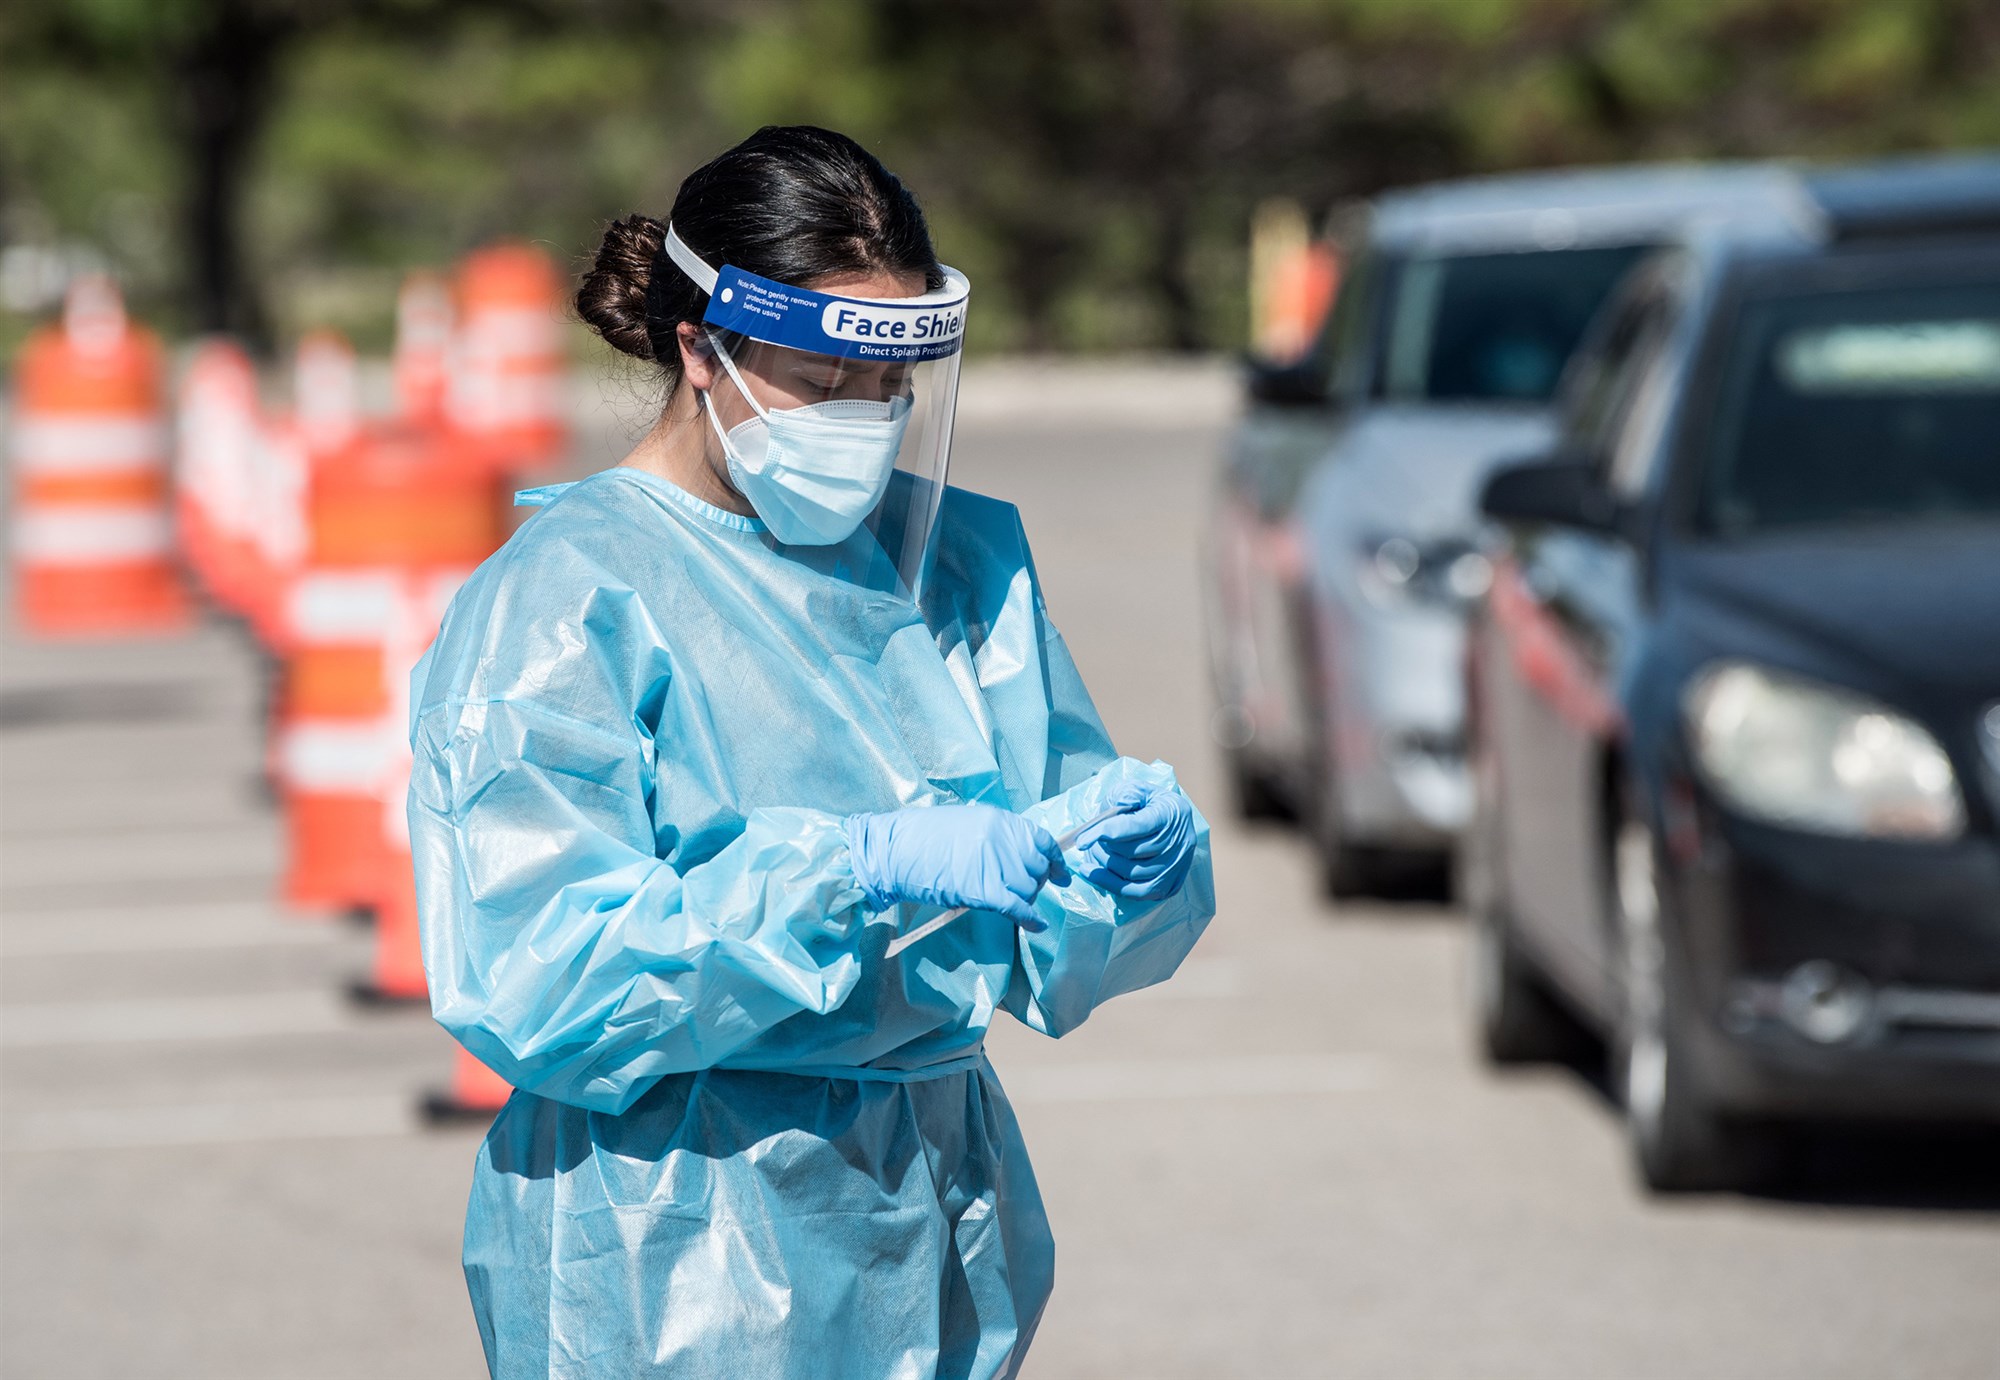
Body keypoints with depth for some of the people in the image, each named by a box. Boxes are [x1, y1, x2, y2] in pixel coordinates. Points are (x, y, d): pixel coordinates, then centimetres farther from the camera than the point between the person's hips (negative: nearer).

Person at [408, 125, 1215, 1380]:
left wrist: (1141, 847, -13)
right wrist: (860, 867, -26)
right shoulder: (568, 596, -9)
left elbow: (1052, 951, 9)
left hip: (941, 1211, 6)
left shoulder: (960, 555, 9)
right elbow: (537, 987, -20)